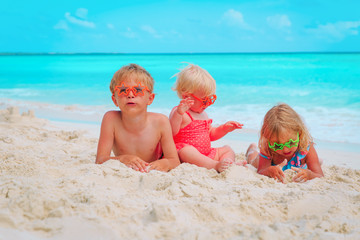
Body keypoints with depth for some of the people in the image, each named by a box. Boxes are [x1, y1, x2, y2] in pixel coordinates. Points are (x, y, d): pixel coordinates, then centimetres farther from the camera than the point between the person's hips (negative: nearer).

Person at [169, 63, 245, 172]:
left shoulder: (203, 114, 19)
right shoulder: (178, 112, -10)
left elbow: (210, 134, 30)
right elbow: (171, 132, -28)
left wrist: (225, 128, 13)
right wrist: (179, 113, -42)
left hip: (207, 153, 9)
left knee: (227, 149, 7)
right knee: (187, 151, -39)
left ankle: (229, 165, -23)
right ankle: (215, 165, -46)